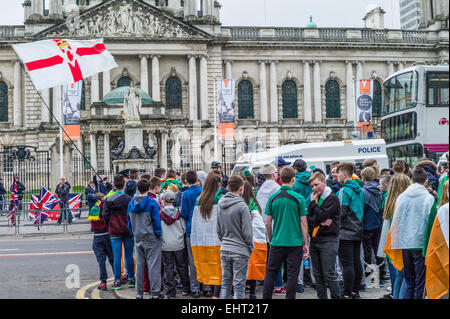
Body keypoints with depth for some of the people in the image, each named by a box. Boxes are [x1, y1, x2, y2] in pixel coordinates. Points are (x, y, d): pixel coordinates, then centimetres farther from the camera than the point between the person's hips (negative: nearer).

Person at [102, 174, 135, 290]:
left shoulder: (108, 200, 0)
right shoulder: (128, 199, -8)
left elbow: (105, 215, 2)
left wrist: (109, 228, 13)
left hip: (114, 232, 2)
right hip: (127, 231, -1)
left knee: (117, 256, 3)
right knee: (129, 255, 7)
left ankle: (117, 281, 1)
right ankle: (131, 279, 12)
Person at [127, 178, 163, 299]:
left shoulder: (131, 203, 4)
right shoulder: (151, 203, -12)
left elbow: (129, 221, 11)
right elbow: (156, 221, -11)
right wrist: (159, 235, 0)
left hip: (137, 239, 5)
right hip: (151, 239, -5)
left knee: (139, 266, 11)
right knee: (153, 266, 0)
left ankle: (139, 293, 15)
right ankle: (155, 293, 2)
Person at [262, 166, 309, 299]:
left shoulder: (273, 198, 0)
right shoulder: (299, 198, -7)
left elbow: (267, 223, 4)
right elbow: (303, 223, -6)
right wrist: (305, 243, 2)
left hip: (277, 243, 2)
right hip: (295, 243, -2)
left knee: (270, 273, 11)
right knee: (292, 274, 5)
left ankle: (266, 297, 13)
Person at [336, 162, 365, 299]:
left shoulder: (344, 190, -14)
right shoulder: (359, 190, 11)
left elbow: (341, 212, -17)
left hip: (346, 233, -8)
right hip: (358, 231, 8)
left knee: (347, 264, -7)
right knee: (356, 262, 13)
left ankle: (347, 294, -6)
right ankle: (355, 292, 21)